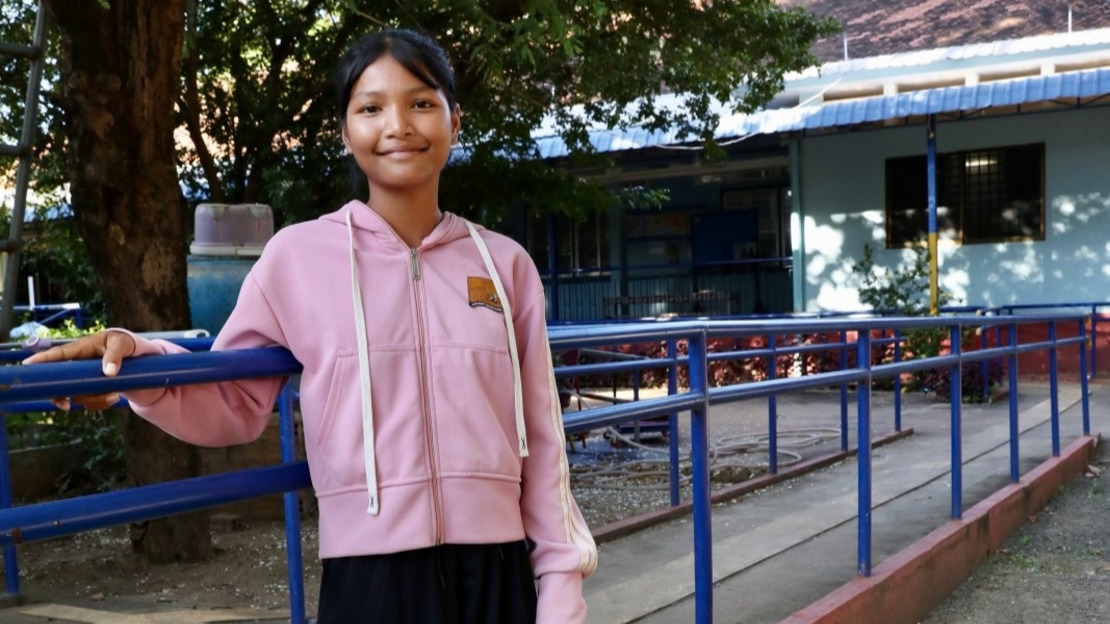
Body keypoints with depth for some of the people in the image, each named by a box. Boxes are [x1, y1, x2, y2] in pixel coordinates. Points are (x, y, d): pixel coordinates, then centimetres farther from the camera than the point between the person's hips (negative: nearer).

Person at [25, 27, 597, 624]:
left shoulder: (505, 264, 3)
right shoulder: (298, 256, -3)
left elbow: (540, 441, 5)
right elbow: (234, 406, 2)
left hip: (497, 571, 2)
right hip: (371, 575, -1)